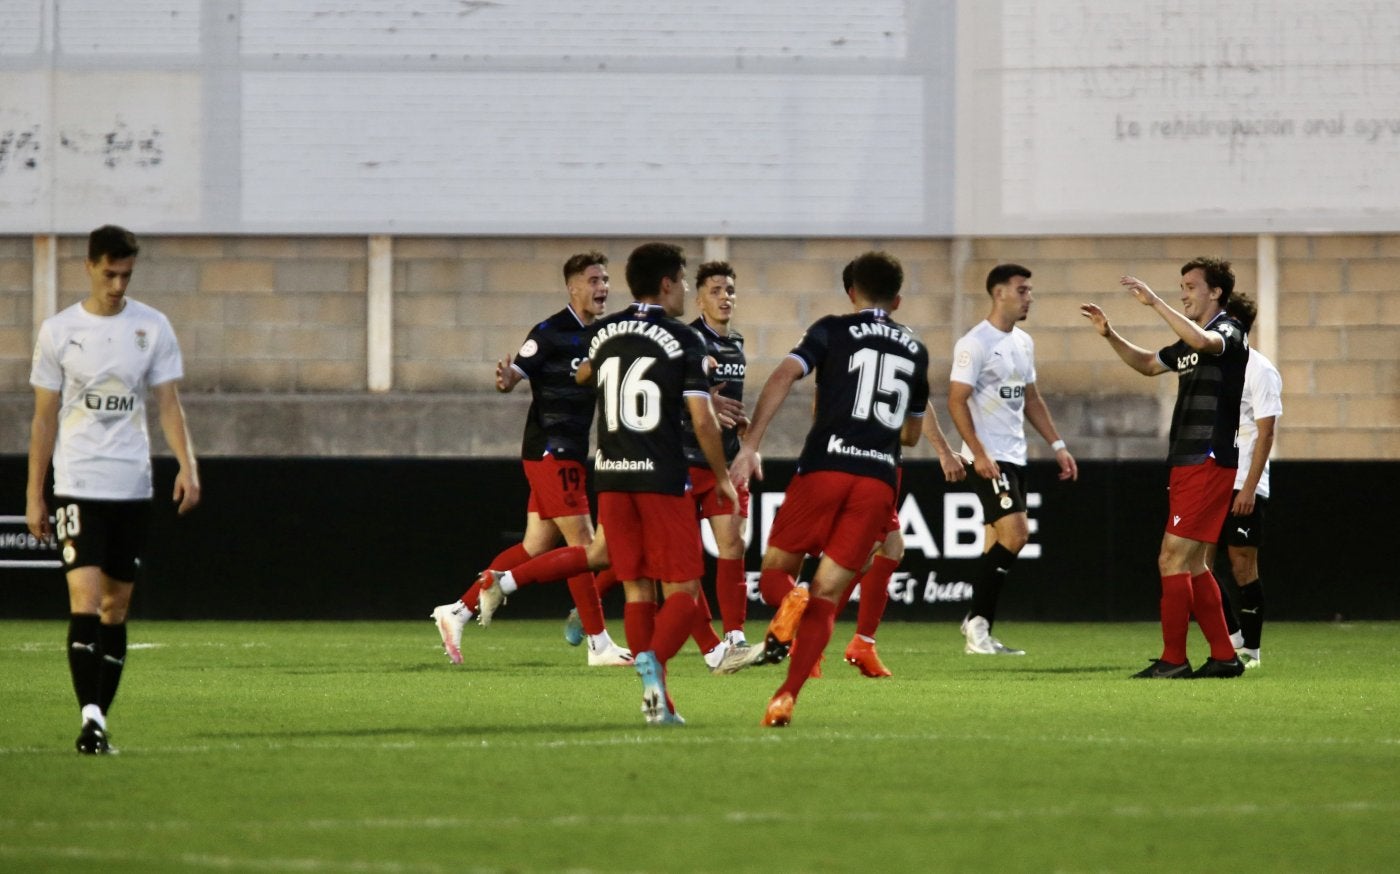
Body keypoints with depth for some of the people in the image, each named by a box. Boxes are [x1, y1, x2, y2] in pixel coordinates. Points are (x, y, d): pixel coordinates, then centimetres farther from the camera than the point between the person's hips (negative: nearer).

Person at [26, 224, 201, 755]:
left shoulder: (152, 328, 5)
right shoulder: (58, 331, 1)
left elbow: (168, 403, 4)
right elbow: (45, 418, 5)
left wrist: (187, 463, -12)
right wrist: (34, 495, 3)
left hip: (132, 486, 3)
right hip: (77, 485, -3)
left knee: (117, 605, 7)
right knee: (86, 597, -16)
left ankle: (100, 717, 15)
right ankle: (90, 718, -21)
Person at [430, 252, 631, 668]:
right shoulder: (550, 333, -11)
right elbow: (515, 373, -15)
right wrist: (505, 379, -39)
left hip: (570, 455, 9)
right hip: (550, 452, -9)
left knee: (536, 547, 9)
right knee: (582, 543, -8)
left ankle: (458, 611, 16)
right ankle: (599, 645, -5)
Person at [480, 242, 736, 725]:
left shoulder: (603, 334, 10)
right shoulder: (684, 340, -5)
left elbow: (584, 374, 33)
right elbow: (702, 419, -9)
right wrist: (722, 478, 4)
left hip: (612, 477, 5)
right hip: (663, 477, -5)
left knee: (637, 590, 10)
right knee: (682, 592, -1)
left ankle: (656, 696, 4)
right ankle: (652, 665, -28)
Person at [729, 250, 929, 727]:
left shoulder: (833, 330, 7)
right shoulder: (915, 350, 19)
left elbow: (784, 375, -10)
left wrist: (750, 445, -14)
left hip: (825, 467, -2)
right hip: (880, 478, 3)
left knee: (775, 569, 11)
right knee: (827, 595, 4)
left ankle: (789, 601, -26)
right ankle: (786, 697, -12)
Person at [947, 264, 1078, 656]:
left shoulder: (1024, 342, 14)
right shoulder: (975, 343, -11)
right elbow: (956, 401, -14)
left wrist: (1057, 445, 17)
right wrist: (979, 454, -21)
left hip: (1014, 457, 8)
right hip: (988, 459, -8)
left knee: (998, 545, 7)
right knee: (1015, 533, -18)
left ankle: (978, 633, 10)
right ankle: (978, 622, -10)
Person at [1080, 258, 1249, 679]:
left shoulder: (1228, 332, -9)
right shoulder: (1190, 342, 19)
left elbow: (1202, 340, -32)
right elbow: (1148, 364, 32)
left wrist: (1154, 302, -30)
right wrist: (1109, 335, 18)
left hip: (1207, 464, -10)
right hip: (1187, 466, 10)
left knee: (1173, 560, -12)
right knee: (1192, 566, 12)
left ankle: (1173, 660, -10)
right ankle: (1224, 657, 16)